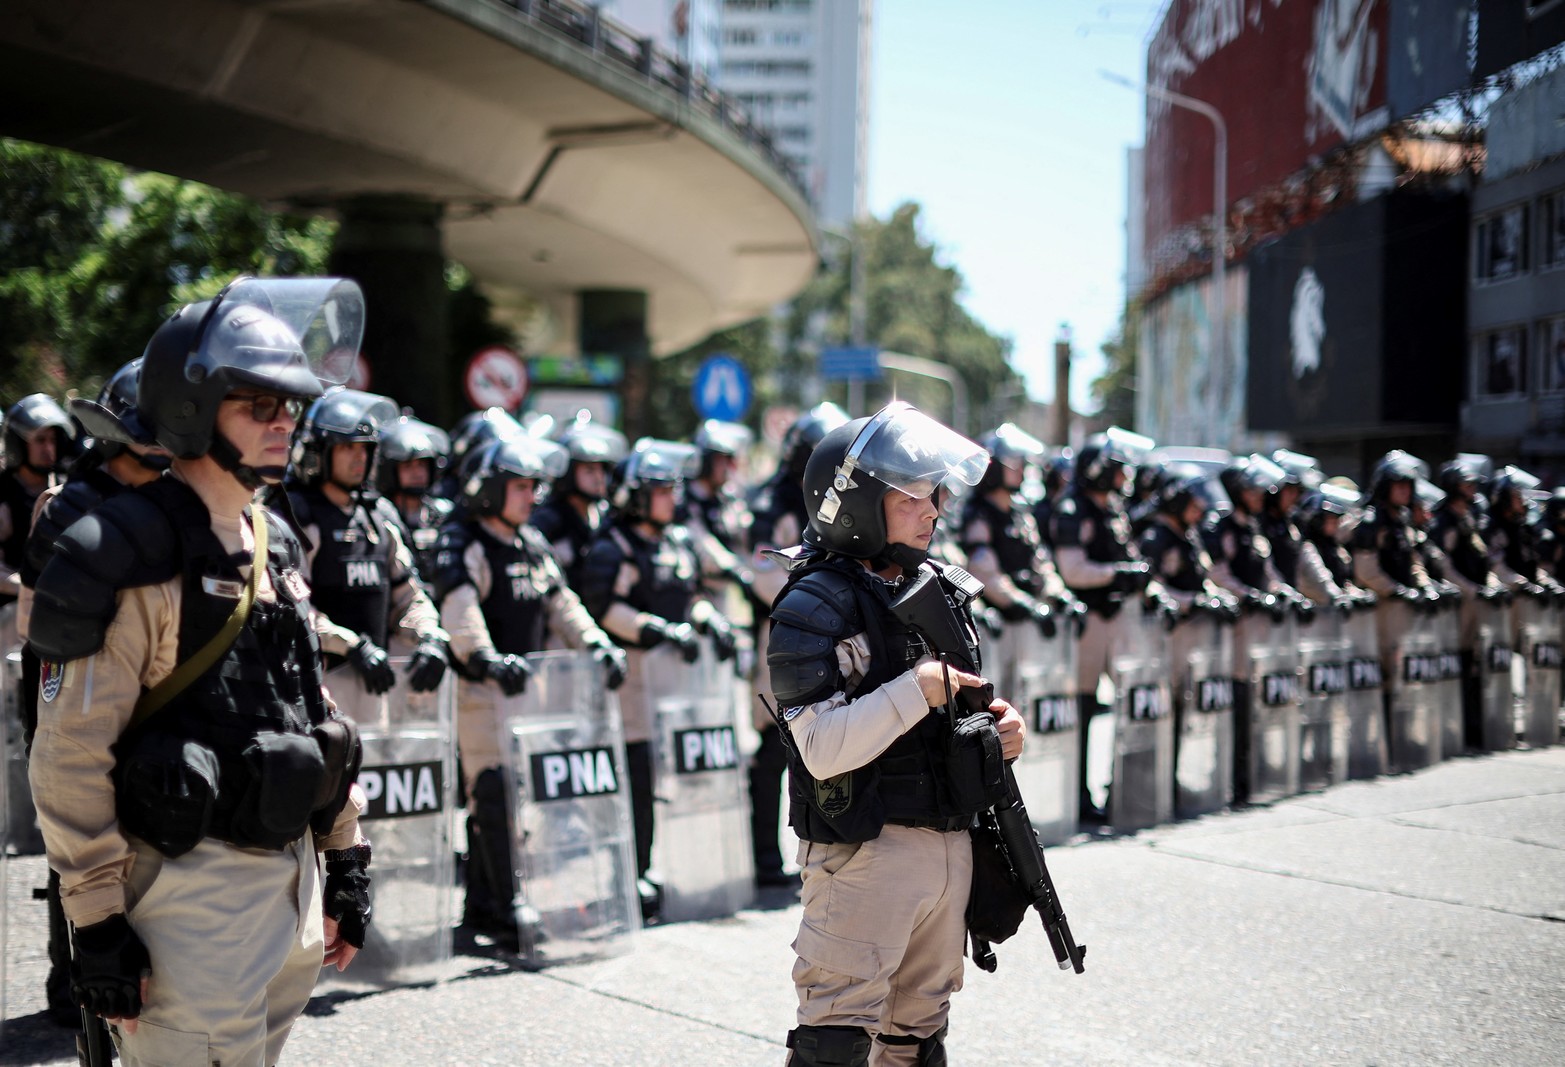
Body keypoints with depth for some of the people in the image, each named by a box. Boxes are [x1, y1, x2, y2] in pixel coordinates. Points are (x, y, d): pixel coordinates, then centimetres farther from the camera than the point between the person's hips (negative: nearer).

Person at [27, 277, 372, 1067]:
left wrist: (346, 861, 16)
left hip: (291, 877, 8)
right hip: (189, 888, -8)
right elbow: (70, 756, -15)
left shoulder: (275, 547, 11)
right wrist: (96, 925, -16)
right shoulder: (138, 561, -14)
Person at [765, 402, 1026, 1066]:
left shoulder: (934, 588, 12)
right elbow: (823, 748, -21)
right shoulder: (813, 607, -12)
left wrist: (995, 725, 3)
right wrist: (917, 691, -22)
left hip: (949, 844, 8)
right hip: (864, 852, -8)